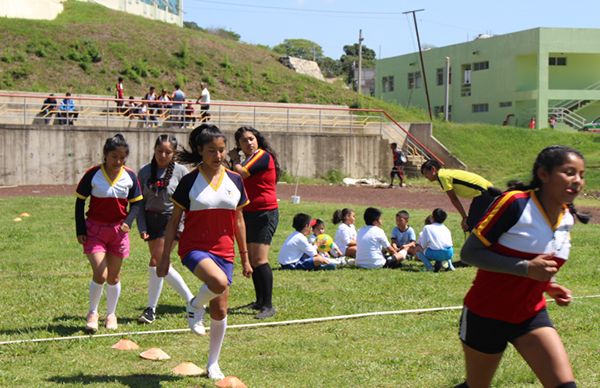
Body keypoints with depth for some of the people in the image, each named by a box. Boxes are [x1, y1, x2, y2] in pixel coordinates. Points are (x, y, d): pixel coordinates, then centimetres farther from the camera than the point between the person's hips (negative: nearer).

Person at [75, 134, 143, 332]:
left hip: (118, 230, 3)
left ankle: (111, 314, 29)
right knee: (100, 274, -13)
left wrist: (128, 222, -15)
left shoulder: (130, 176, -3)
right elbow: (80, 202, -2)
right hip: (95, 229, -2)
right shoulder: (93, 174, -10)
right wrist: (80, 230, -6)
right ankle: (92, 313, 9)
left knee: (114, 277, 10)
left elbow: (136, 203, 4)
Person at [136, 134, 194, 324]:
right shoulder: (145, 172, 4)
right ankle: (191, 300, 18)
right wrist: (141, 227, -3)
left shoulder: (181, 171, -4)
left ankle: (151, 309, 0)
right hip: (150, 220, 5)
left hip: (171, 219, -5)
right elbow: (140, 202, 6)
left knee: (156, 263, -12)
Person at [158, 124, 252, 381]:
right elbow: (174, 221, 0)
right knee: (219, 282, -34)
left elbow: (238, 220, 13)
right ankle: (195, 306, -1)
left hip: (224, 251, 4)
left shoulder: (235, 181, 5)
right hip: (194, 247, -4)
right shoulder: (189, 182, -4)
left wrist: (245, 258, 13)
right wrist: (165, 258, -2)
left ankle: (213, 363, 24)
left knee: (220, 311, 5)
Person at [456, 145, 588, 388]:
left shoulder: (567, 218, 1)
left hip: (531, 316, 5)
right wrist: (526, 268, -30)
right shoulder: (515, 204, -20)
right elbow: (469, 252, -22)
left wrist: (548, 285, -1)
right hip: (486, 315, -5)